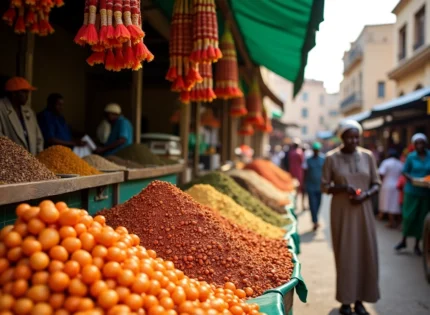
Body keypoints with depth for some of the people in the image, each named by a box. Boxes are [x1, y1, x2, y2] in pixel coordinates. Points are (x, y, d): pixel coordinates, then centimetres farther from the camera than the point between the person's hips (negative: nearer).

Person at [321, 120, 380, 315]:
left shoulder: (368, 156, 4)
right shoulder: (332, 158, -4)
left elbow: (376, 183, 8)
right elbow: (324, 186, -1)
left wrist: (366, 194, -12)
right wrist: (342, 188, -19)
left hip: (363, 211, 3)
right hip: (342, 211, -3)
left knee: (365, 253, 4)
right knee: (344, 254, 1)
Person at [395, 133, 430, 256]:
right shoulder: (411, 157, -4)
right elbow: (405, 172, 0)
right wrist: (412, 179, -18)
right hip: (412, 191, -1)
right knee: (409, 216, 2)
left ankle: (417, 245, 19)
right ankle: (404, 241, 21)